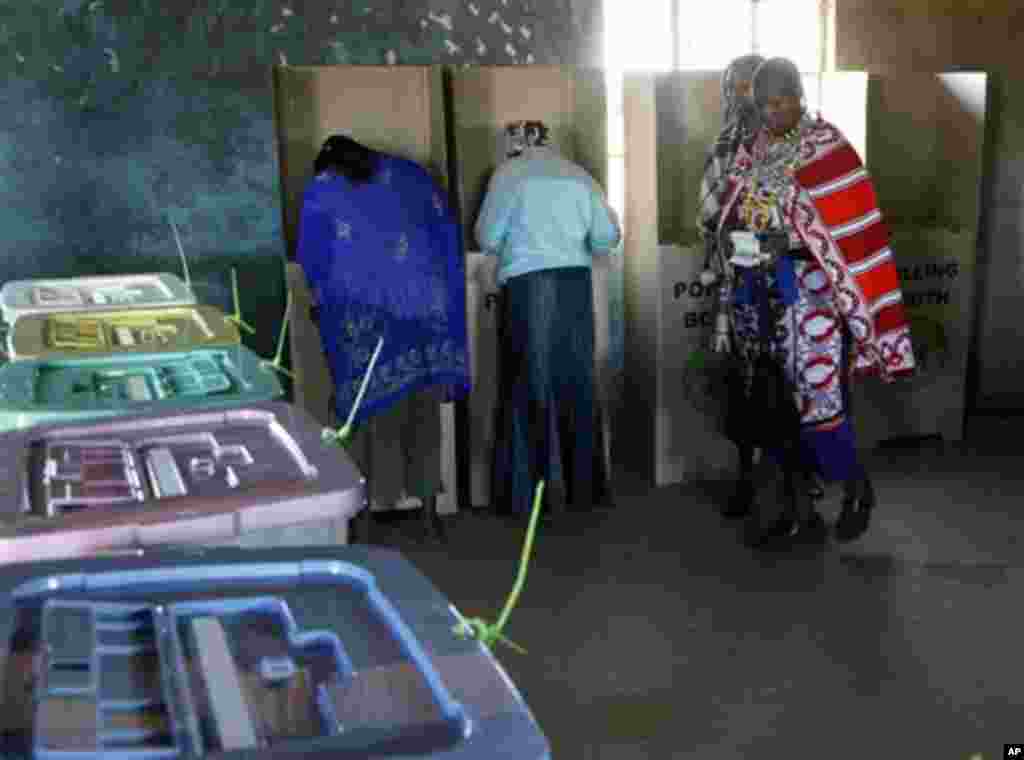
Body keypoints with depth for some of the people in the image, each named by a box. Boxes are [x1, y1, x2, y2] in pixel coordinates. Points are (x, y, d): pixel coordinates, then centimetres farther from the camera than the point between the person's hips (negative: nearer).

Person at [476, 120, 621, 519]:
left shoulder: (509, 173, 1)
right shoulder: (577, 174, 11)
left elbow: (488, 237, 1)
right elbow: (608, 235, 7)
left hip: (527, 284, -3)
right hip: (575, 282, 4)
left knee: (529, 386, 3)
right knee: (575, 383, 11)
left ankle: (531, 492, 5)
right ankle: (581, 485, 19)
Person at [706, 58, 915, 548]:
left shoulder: (826, 152, -9)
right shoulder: (750, 155, 11)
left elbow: (854, 233, -11)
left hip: (806, 293, -6)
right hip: (756, 294, 7)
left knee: (814, 398, -7)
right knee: (767, 404, 8)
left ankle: (856, 487, 22)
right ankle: (798, 513, 22)